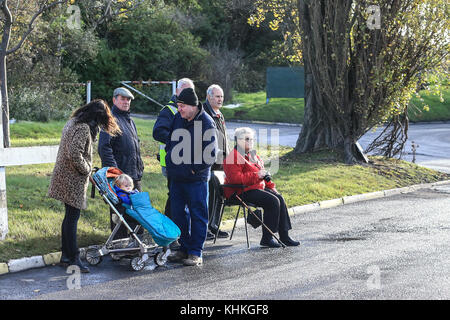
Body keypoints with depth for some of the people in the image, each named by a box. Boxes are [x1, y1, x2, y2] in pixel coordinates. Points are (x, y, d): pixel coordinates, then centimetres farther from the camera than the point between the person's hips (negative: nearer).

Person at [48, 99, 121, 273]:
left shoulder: (73, 122, 12)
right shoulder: (83, 128, -19)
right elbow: (75, 154, -28)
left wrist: (85, 169, 13)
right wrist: (86, 169, -13)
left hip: (65, 177, 10)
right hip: (73, 180, -10)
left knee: (69, 217, 16)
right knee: (72, 218, -5)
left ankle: (65, 255, 23)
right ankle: (73, 258, -1)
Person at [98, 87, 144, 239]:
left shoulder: (129, 120, 19)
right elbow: (104, 148, -18)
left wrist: (139, 166, 20)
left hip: (134, 175, 9)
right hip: (119, 176, -9)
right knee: (119, 211, -3)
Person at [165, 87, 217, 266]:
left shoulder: (207, 123, -11)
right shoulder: (177, 118, 8)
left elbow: (210, 154, -12)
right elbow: (170, 142, 21)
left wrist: (195, 169, -11)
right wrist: (170, 162, 10)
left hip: (196, 179, -7)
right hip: (176, 177, 7)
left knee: (198, 215, 1)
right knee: (178, 214, 11)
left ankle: (196, 253, 6)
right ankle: (184, 248, 23)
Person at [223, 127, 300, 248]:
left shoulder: (253, 155, 21)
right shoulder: (233, 158, -11)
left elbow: (262, 173, 31)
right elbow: (235, 179, -23)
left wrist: (271, 186, 16)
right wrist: (256, 175, -22)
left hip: (259, 187, 9)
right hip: (243, 192, -9)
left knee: (280, 198, -11)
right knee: (273, 201, -23)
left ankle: (284, 236, -10)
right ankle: (266, 238, -18)